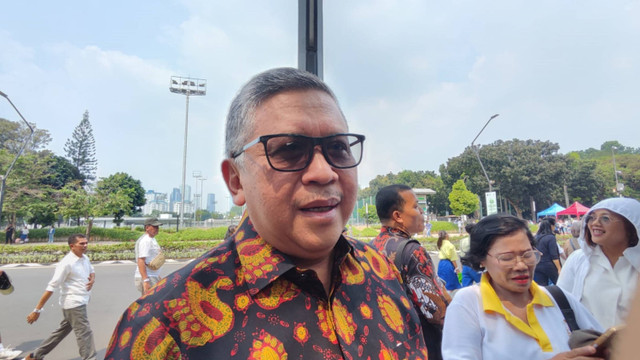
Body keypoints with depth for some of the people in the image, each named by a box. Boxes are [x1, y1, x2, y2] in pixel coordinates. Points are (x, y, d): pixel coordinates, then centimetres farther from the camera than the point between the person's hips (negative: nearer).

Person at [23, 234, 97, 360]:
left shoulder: (85, 258, 4)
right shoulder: (66, 263, -20)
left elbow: (92, 271, 22)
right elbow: (51, 287, -19)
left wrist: (92, 279, -1)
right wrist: (37, 310, -17)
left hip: (80, 302, 9)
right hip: (73, 303, -9)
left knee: (62, 331, 23)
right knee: (85, 333, -4)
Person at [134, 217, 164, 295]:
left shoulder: (152, 239, 16)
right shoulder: (145, 241, -16)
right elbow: (140, 261, -24)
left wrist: (158, 277, 26)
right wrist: (145, 280, -29)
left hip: (152, 277, 10)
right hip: (146, 278, -10)